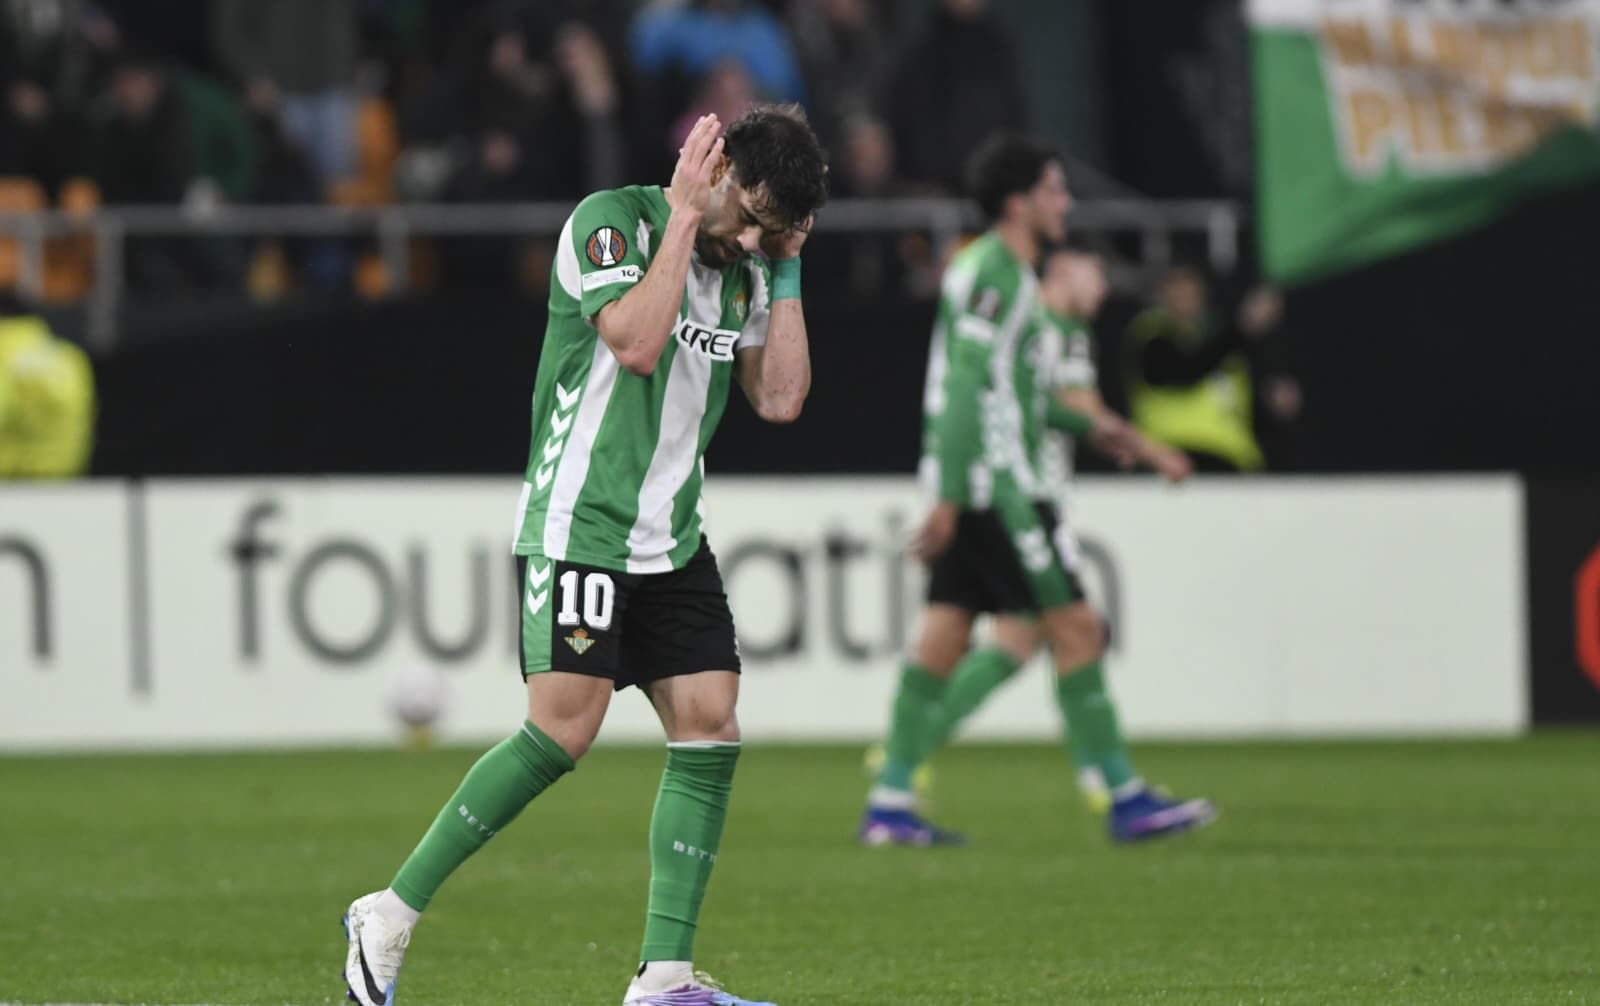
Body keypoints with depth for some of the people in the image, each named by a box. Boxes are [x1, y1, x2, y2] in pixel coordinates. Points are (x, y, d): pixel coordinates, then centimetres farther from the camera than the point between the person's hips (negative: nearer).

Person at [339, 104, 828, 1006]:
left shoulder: (744, 270, 13)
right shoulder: (612, 221, -8)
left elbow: (781, 398, 9)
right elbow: (635, 341, -23)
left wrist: (786, 272, 5)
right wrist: (684, 216, -17)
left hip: (673, 541, 7)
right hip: (579, 522, -7)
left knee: (711, 731, -5)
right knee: (565, 729, -17)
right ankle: (392, 916, -5)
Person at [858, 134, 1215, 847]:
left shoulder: (987, 268, 18)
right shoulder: (994, 275, -14)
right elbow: (964, 391, -20)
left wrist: (1085, 424, 25)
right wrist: (948, 499, -23)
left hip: (969, 488, 10)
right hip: (995, 485, -10)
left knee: (943, 637, 7)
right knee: (1075, 629, -7)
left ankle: (890, 803, 5)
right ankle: (1126, 800, -4)